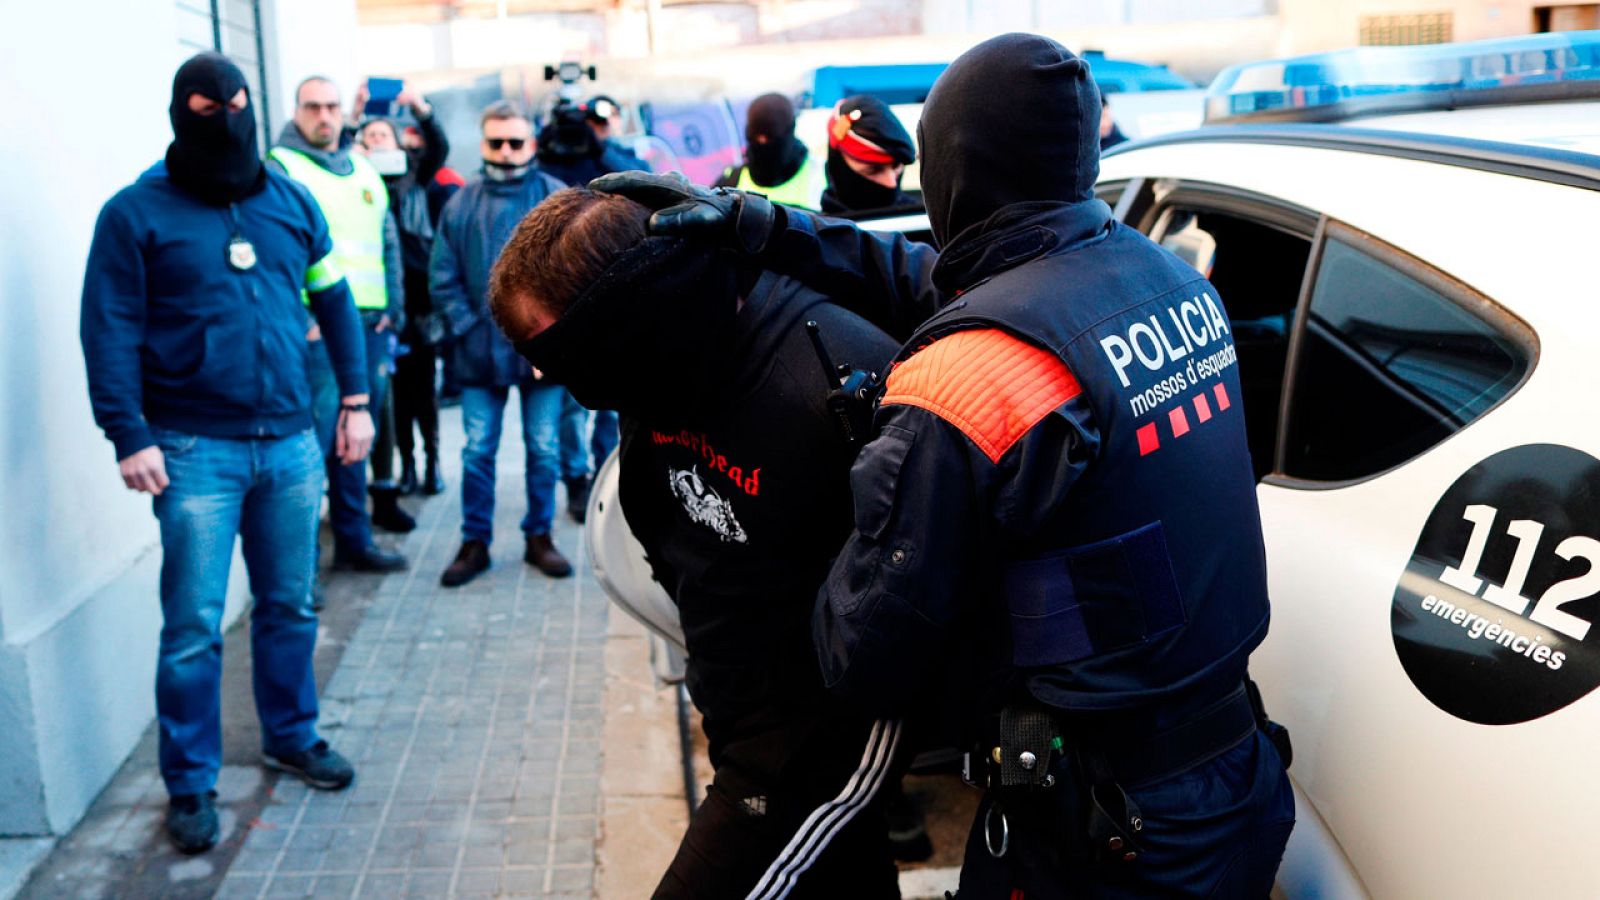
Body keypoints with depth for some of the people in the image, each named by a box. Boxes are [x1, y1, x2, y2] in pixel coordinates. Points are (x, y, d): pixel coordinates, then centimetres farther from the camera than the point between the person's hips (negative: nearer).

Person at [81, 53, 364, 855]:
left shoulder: (292, 202, 8)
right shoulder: (136, 213, -3)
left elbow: (334, 304, 12)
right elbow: (111, 333, -6)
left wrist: (355, 400, 8)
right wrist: (128, 436, -12)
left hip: (291, 443, 4)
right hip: (196, 450, -4)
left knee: (290, 606, 14)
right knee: (194, 626, 0)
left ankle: (291, 737, 32)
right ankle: (190, 783, 14)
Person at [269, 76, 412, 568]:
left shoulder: (363, 169, 18)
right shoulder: (280, 167, -2)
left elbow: (389, 242, 20)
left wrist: (391, 310, 11)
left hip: (370, 325, 6)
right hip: (315, 330, -6)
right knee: (313, 440, -7)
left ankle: (354, 541, 23)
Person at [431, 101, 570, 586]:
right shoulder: (461, 204, 4)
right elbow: (443, 278, 3)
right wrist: (468, 329, -7)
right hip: (480, 352, 1)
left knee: (544, 449, 8)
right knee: (477, 452, 6)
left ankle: (539, 536, 23)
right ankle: (475, 542, 18)